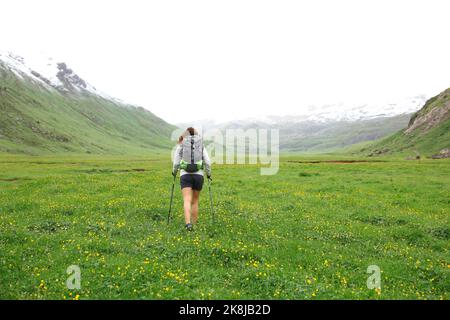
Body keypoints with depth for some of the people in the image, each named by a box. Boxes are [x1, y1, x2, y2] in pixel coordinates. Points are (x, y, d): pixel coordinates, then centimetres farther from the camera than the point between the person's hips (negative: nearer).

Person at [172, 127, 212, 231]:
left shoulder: (180, 146, 3)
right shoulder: (201, 146, 7)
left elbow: (176, 163, 0)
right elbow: (207, 162, 0)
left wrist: (174, 172, 21)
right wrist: (209, 174, 16)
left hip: (185, 175, -2)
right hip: (198, 176, 2)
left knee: (187, 201, -9)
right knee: (195, 201, 16)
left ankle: (188, 223, -29)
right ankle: (194, 224, 20)